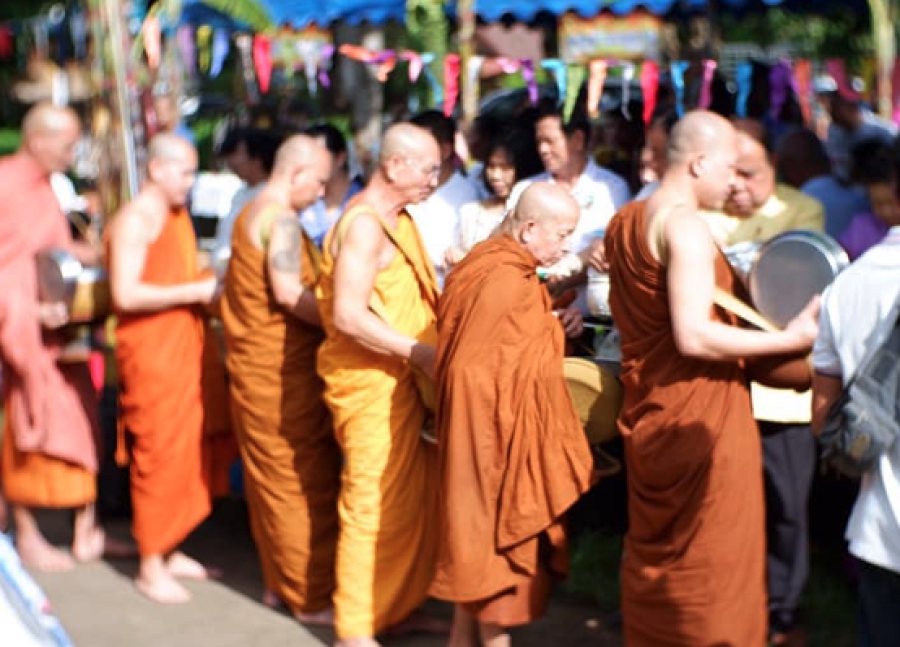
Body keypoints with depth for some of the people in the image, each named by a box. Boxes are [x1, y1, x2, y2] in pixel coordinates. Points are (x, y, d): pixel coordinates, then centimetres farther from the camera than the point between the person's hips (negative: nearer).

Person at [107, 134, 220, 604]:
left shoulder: (178, 215, 15)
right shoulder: (134, 221, -13)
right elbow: (125, 295, -22)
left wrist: (210, 288, 6)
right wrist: (194, 291, -19)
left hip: (185, 347, 9)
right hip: (150, 350, -9)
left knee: (186, 450, 11)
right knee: (157, 455, -3)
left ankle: (170, 551, 23)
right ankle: (151, 567, 6)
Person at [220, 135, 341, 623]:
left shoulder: (251, 213, 17)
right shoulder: (281, 220, -16)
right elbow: (288, 292, -25)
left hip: (253, 363, 10)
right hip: (282, 367, -10)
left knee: (270, 477, 16)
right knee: (305, 480, -4)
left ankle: (279, 582, 24)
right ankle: (312, 596, 2)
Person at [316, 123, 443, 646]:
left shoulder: (397, 220, 14)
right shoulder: (365, 225, -17)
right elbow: (348, 314, -25)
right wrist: (421, 353, -24)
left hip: (404, 382, 10)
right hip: (371, 384, -10)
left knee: (416, 499, 15)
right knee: (374, 503, -4)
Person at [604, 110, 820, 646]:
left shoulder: (625, 221, 11)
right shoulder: (685, 225, -17)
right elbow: (693, 336, -25)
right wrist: (792, 338, -24)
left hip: (646, 412, 9)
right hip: (701, 417, -9)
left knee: (652, 554, 19)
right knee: (712, 565, 0)